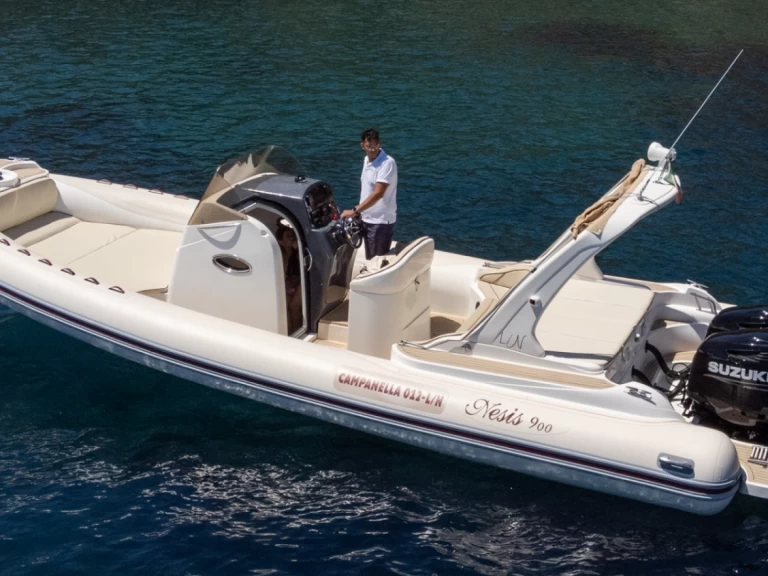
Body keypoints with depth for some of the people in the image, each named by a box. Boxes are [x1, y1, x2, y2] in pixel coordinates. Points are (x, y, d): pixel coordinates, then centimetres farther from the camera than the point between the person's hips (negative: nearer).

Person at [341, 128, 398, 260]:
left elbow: (378, 193, -26)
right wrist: (360, 212, 12)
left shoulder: (387, 163, -19)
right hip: (367, 219, 8)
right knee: (369, 258, 16)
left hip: (381, 221, -8)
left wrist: (355, 211, -27)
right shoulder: (367, 160, 8)